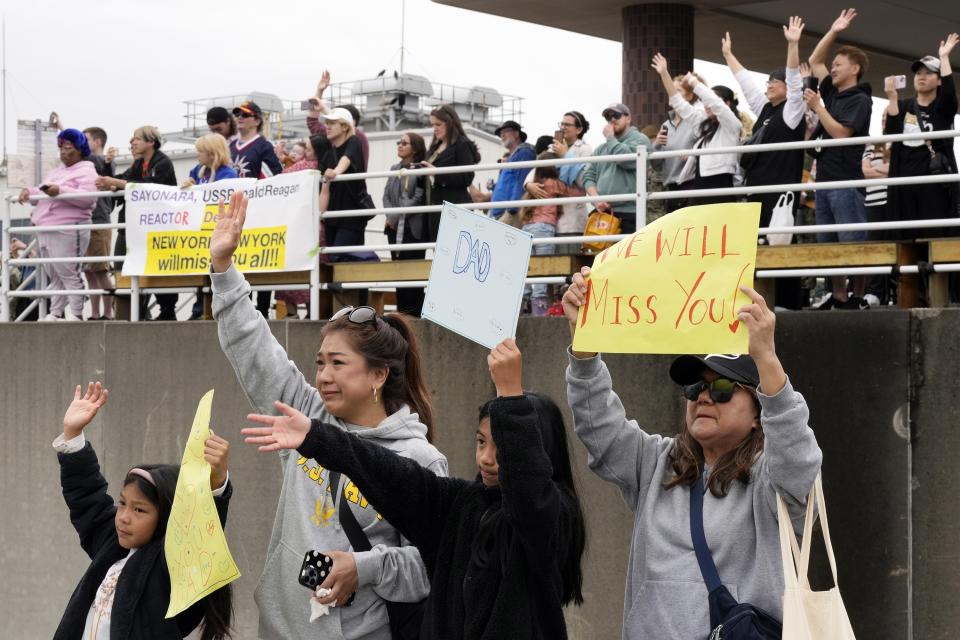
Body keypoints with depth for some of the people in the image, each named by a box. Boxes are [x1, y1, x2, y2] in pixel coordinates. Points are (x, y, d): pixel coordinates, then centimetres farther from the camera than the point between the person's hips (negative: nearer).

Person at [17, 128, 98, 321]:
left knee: (69, 275, -10)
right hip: (45, 231, 8)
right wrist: (29, 192, 7)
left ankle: (76, 314, -8)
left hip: (67, 231, -8)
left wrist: (61, 191, -27)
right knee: (53, 276, 6)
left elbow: (88, 198, -17)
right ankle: (56, 313, 8)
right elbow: (42, 195, 29)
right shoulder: (56, 172, 26)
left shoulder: (86, 171, -2)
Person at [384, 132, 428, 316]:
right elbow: (386, 195, 12)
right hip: (395, 228, 6)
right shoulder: (394, 169, 16)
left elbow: (418, 199, -12)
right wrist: (390, 216, -5)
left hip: (413, 227, -6)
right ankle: (401, 312, 11)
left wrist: (395, 217, -10)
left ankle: (414, 313, -5)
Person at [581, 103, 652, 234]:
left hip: (628, 214, -6)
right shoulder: (601, 149, 22)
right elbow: (588, 176, 15)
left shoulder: (640, 140, 4)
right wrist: (596, 198, -4)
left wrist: (610, 138, 1)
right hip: (602, 213, 6)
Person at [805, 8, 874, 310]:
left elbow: (841, 133, -15)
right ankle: (838, 296, 9)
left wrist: (817, 107, -10)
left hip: (846, 179, -9)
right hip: (825, 178, 9)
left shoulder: (860, 100, -5)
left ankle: (858, 297, -7)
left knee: (852, 242, -9)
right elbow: (814, 61, 25)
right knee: (827, 243, 6)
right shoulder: (832, 92, 17)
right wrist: (833, 32, 18)